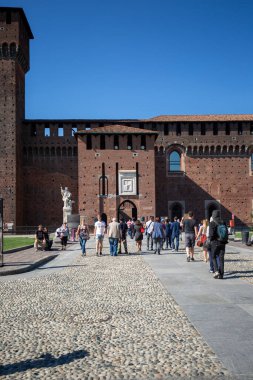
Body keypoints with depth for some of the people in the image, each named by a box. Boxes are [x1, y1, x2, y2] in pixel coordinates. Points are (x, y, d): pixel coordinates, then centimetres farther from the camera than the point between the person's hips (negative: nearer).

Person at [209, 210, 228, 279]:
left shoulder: (212, 223, -10)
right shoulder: (223, 223, 4)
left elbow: (211, 234, -15)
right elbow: (226, 233, 6)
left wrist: (210, 239, 2)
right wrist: (225, 240, 14)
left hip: (215, 242, -4)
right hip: (222, 243, 4)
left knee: (214, 257, 11)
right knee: (221, 258, 7)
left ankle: (216, 271, -5)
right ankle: (221, 274, 8)